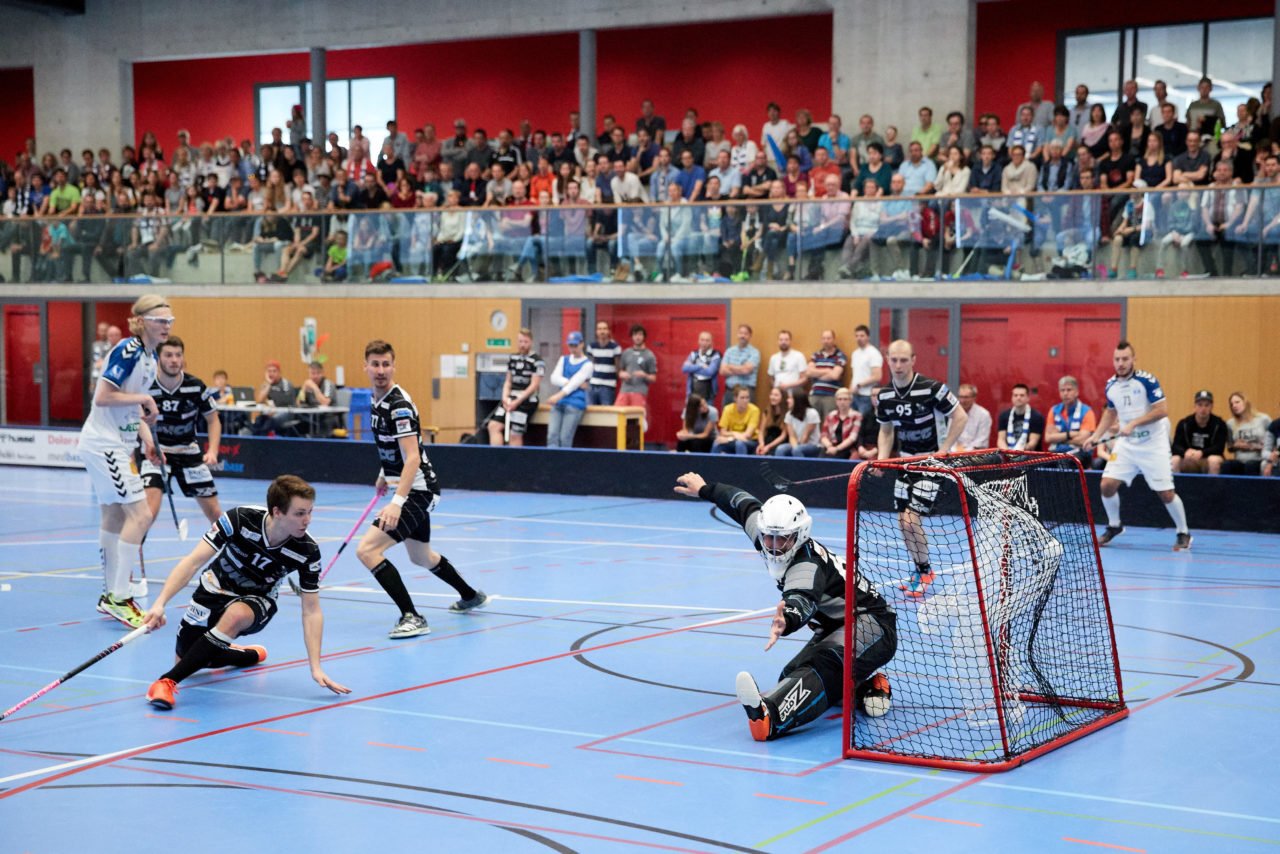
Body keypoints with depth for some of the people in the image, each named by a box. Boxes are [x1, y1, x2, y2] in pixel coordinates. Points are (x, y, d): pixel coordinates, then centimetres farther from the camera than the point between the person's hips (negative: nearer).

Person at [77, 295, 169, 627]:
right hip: (103, 443, -10)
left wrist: (147, 438, 7)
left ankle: (111, 595, 22)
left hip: (118, 446, 10)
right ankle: (119, 598, -10)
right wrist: (145, 399, -20)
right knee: (140, 515, -14)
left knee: (115, 517, 14)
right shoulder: (128, 350, -18)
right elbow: (103, 397, -23)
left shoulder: (150, 357, 11)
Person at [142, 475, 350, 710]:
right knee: (185, 659, 2)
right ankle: (252, 655, 30)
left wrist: (316, 668, -24)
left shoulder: (308, 551, -24)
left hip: (258, 600, -1)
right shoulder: (240, 519, -29)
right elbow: (193, 562, -27)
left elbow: (311, 612, -16)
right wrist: (160, 603, -39)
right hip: (216, 588, 1)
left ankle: (168, 681, -33)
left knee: (235, 615, -37)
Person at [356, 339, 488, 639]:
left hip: (418, 491, -10)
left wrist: (397, 502, -38)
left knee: (367, 549, -20)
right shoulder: (378, 400, 7)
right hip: (412, 491, 10)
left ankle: (412, 617, -19)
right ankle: (471, 596, 48)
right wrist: (385, 474, 32)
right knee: (421, 557, 27)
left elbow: (413, 458, -30)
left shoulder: (399, 405, -22)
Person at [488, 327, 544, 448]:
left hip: (526, 401, -7)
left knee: (515, 435, -9)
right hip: (511, 400, 7)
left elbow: (534, 386, -10)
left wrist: (517, 402, -13)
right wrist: (505, 397, 1)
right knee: (494, 426, -6)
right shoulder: (512, 358, 16)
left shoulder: (537, 361, -6)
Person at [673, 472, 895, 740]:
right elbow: (746, 504, 15)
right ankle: (865, 686, 12)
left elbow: (803, 601, -52)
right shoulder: (764, 533, -6)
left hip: (872, 625, -11)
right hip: (834, 627, 11)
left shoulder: (808, 564, -31)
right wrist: (704, 489, 30)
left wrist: (786, 622, -75)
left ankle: (770, 718, -66)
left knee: (824, 667, -38)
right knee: (791, 676, 4)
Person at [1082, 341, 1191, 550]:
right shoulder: (1111, 385, 3)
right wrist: (1095, 436, 8)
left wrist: (1134, 423, -25)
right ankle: (1114, 526, 17)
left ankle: (1183, 534, 16)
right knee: (1107, 484, -7)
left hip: (1153, 444, -5)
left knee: (1166, 493, -5)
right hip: (1126, 444, 5)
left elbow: (1162, 410, -19)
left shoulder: (1146, 381, -15)